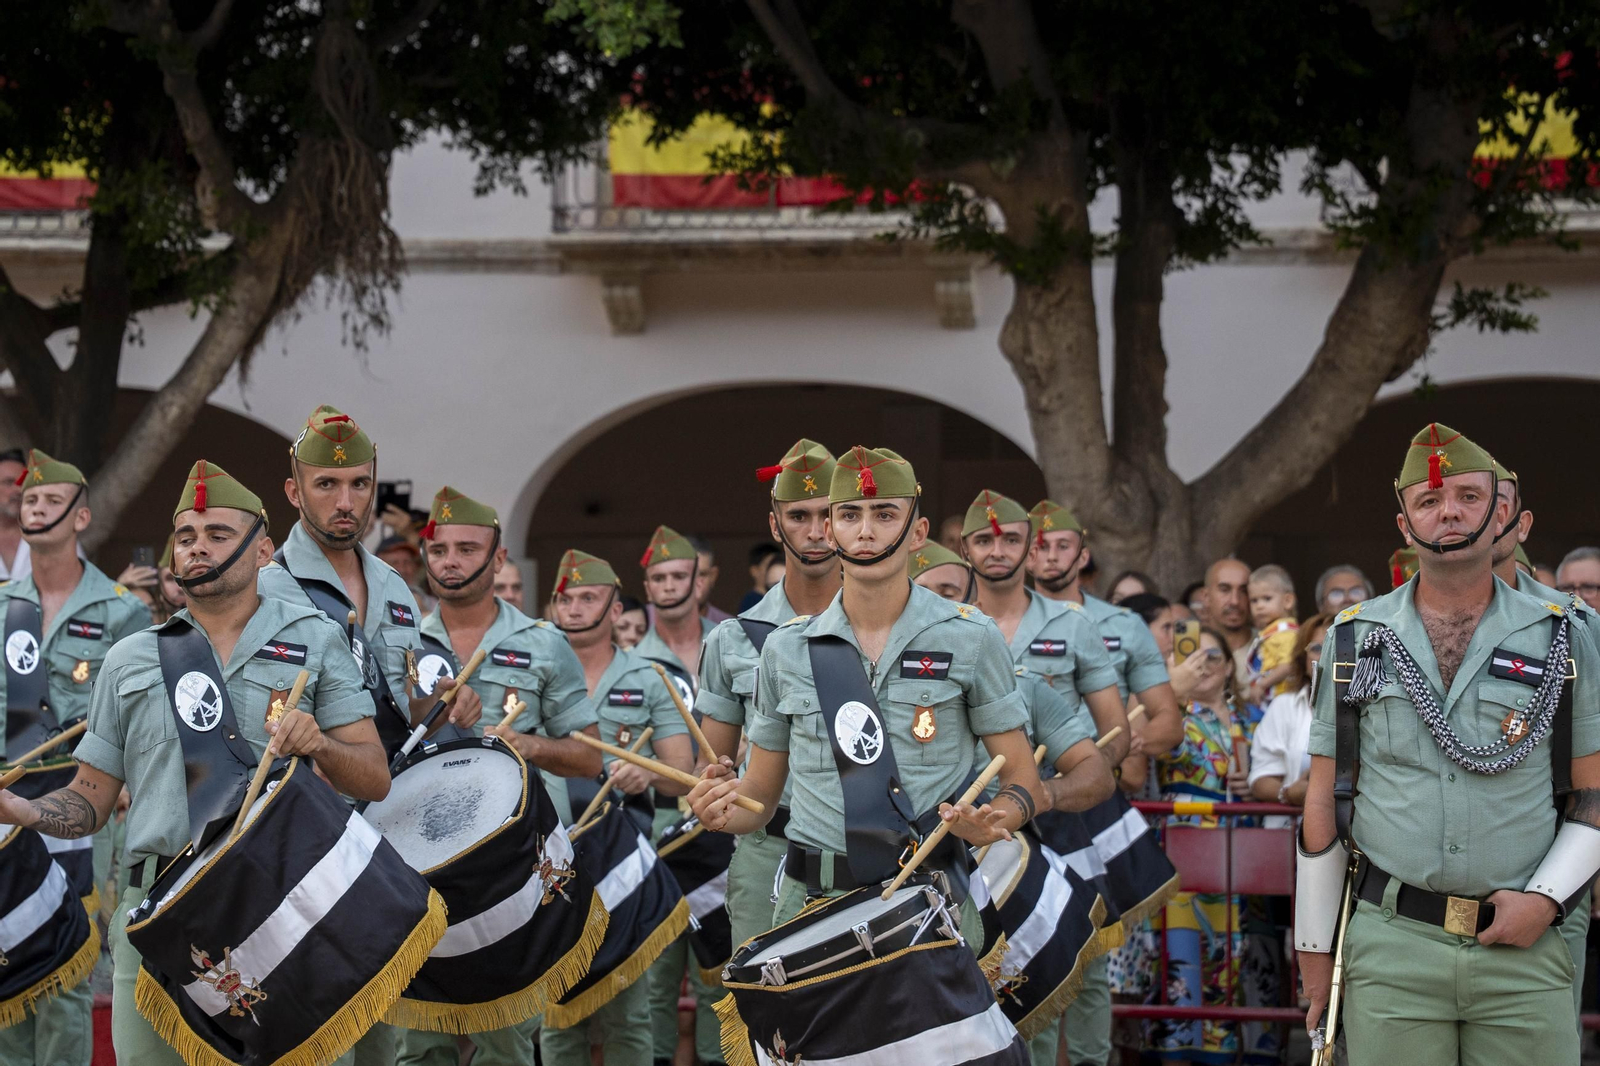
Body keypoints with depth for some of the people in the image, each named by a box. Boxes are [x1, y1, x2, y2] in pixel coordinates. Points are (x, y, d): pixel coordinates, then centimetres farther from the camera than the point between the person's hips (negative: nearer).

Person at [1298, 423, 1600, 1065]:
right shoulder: (1356, 641, 7)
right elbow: (1323, 802, 9)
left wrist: (1545, 898, -8)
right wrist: (1315, 945, 7)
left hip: (1522, 945, 0)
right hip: (1391, 948, 0)